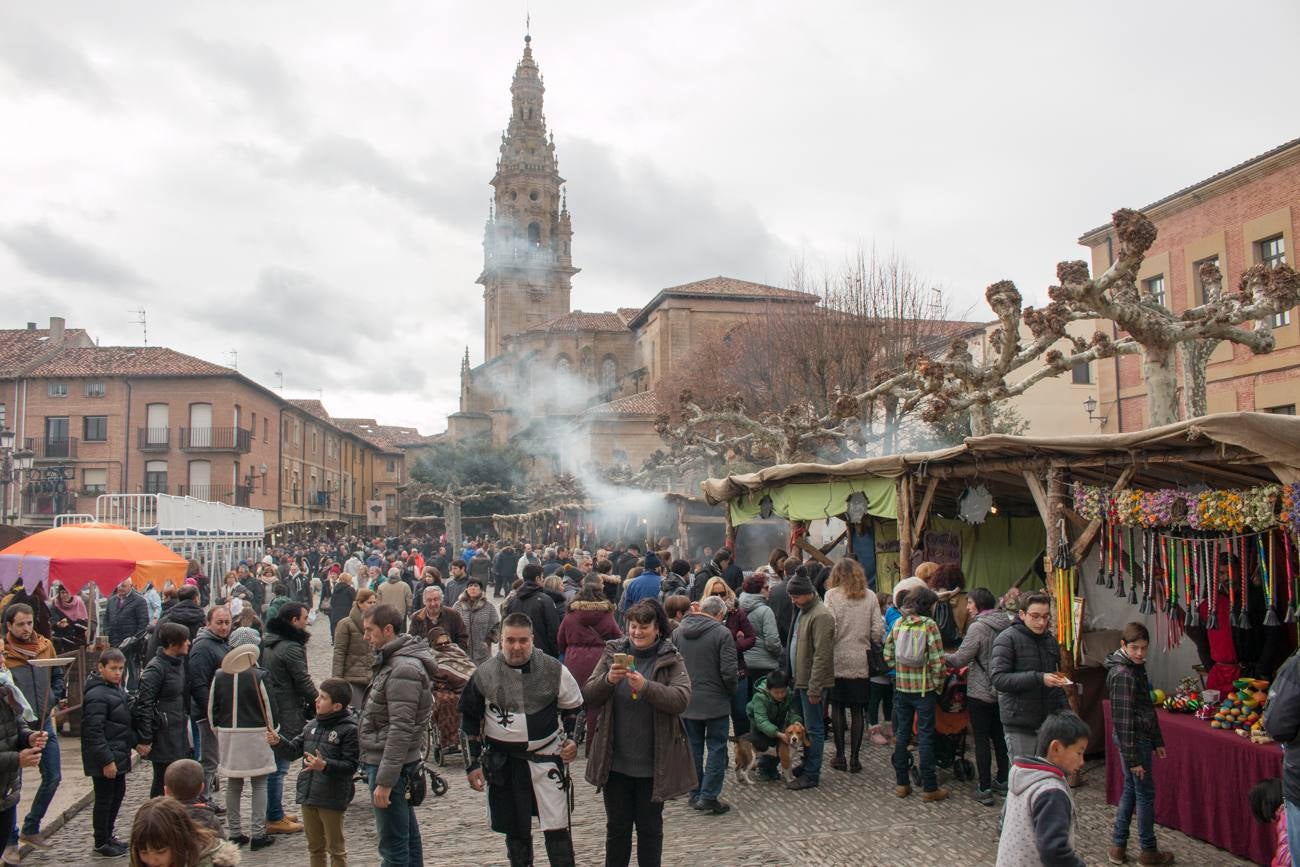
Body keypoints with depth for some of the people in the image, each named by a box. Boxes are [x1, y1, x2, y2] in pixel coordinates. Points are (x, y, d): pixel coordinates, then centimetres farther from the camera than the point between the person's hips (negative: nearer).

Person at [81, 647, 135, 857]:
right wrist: (107, 760, -23)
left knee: (118, 794, 18)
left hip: (118, 755, 10)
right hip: (105, 758, -10)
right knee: (104, 799, 2)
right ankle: (101, 843, 14)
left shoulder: (117, 689, 11)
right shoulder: (97, 695, -20)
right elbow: (94, 732, -23)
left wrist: (135, 742, 16)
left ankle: (108, 835, 30)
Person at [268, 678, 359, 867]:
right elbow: (294, 750, 10)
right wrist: (278, 742, -8)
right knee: (314, 847, 21)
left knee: (335, 848, 8)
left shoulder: (349, 730, -15)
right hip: (308, 796, 7)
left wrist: (325, 766, -29)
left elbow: (351, 766, -18)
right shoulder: (312, 726, 7)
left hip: (332, 800, -7)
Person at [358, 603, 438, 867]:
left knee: (393, 845, -4)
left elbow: (401, 729, -23)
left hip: (389, 764, -10)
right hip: (382, 760, 10)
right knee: (408, 836, 17)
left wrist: (384, 780, -22)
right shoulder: (394, 661, 12)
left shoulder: (403, 670, -20)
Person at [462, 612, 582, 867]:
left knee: (557, 830, -2)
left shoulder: (554, 669, -6)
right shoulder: (484, 674, -5)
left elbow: (573, 708, 10)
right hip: (503, 763, 1)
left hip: (547, 757, -1)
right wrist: (474, 764, 4)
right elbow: (471, 721, 6)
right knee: (515, 831, 12)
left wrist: (572, 739, -3)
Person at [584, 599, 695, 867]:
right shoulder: (613, 653, 0)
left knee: (650, 827, 14)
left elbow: (681, 699, -20)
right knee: (617, 826, 16)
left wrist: (646, 686, -33)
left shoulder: (671, 660, -6)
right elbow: (588, 697, -3)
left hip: (653, 763, -2)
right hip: (616, 761, 2)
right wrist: (608, 680, -22)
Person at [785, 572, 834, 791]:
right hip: (801, 679, 10)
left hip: (812, 682, -10)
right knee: (806, 725, 18)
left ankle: (811, 774, 5)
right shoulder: (803, 611, 12)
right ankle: (807, 764, 30)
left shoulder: (821, 616, -20)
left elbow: (821, 655, -23)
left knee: (814, 728, -1)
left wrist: (814, 688, -22)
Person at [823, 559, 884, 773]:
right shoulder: (870, 596, 1)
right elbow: (878, 633, 0)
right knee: (858, 710, 8)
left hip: (838, 659, -2)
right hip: (861, 660, 2)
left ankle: (840, 756, 13)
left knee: (837, 707, 11)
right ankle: (855, 758, 10)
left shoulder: (832, 595, -7)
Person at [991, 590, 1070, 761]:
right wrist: (1038, 678, -26)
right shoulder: (1007, 639, -8)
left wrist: (1064, 709, 9)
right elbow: (999, 679, -17)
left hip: (1049, 721, 6)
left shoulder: (1050, 639, 14)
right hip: (1020, 726, -6)